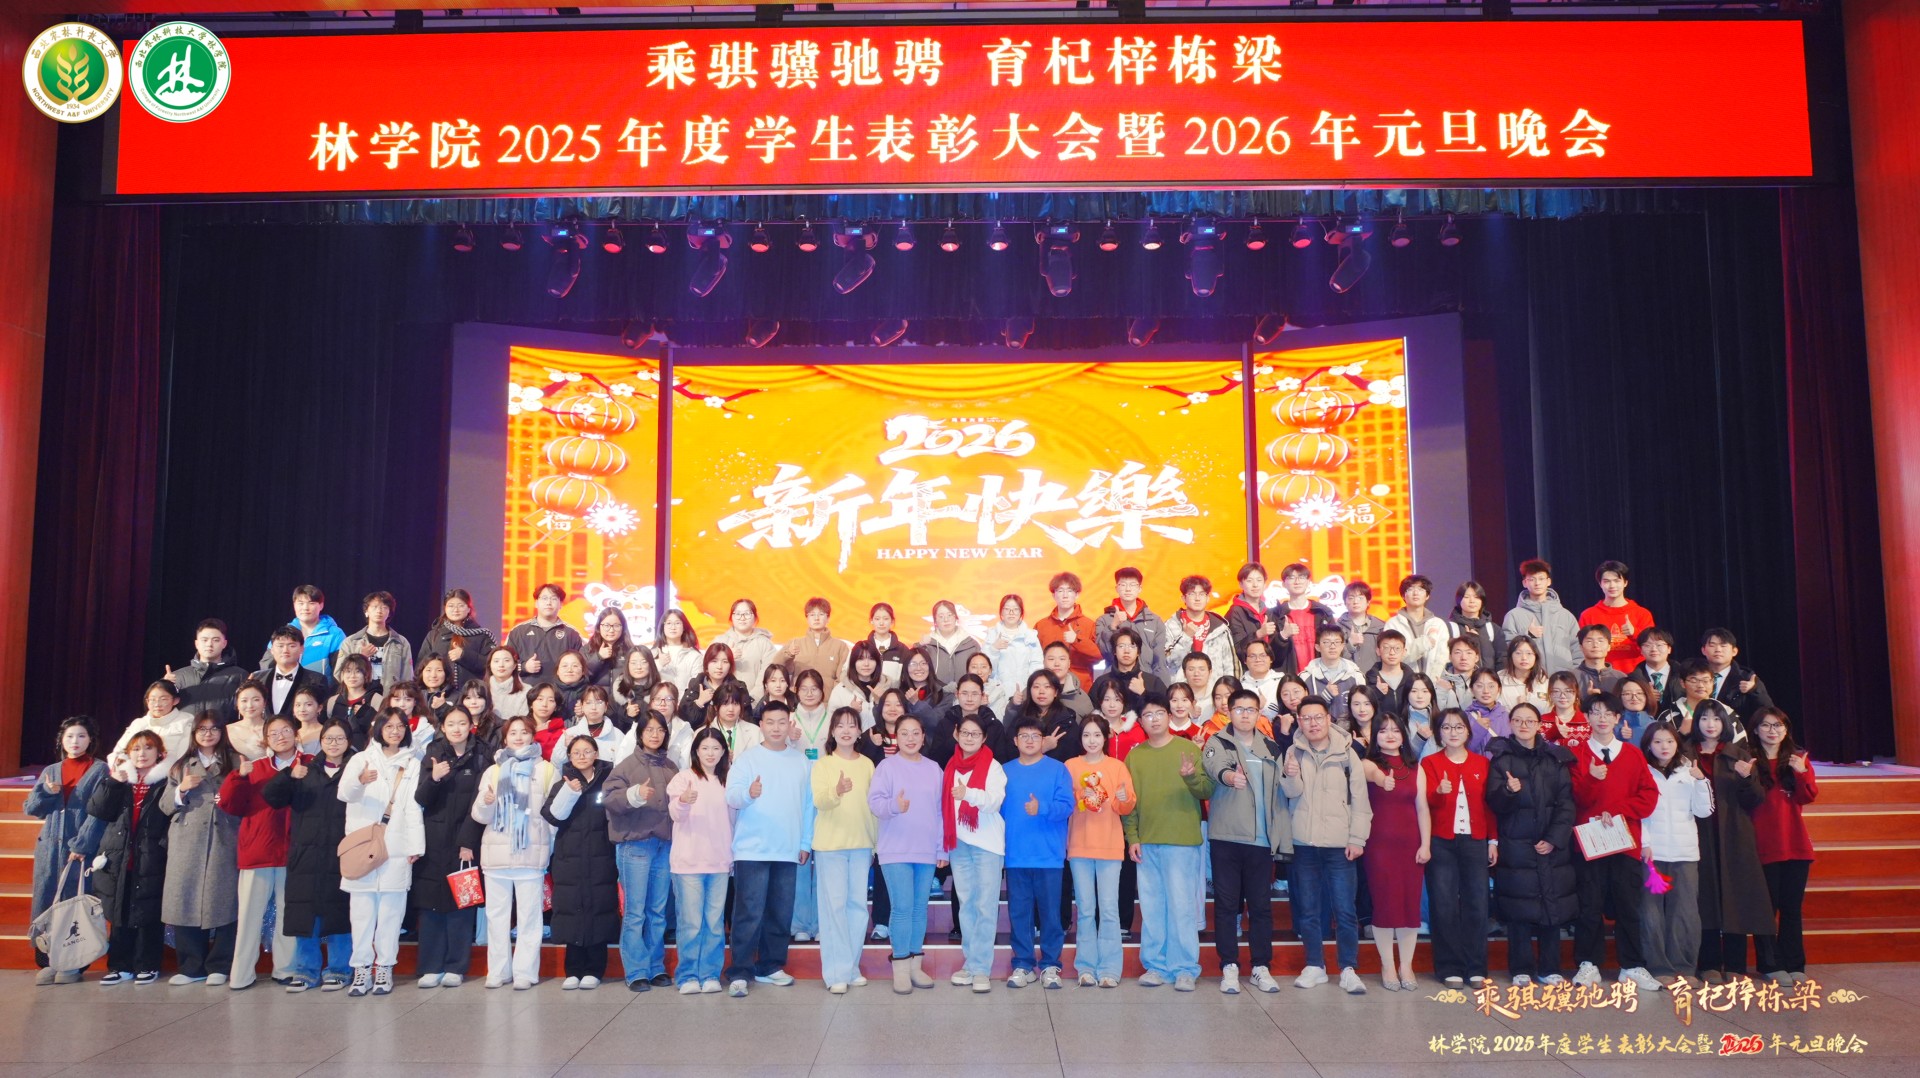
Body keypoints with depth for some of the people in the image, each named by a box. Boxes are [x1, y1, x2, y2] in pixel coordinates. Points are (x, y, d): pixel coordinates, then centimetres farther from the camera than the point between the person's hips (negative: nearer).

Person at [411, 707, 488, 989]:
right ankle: (430, 967, 7)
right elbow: (421, 799, 2)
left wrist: (468, 842, -10)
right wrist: (433, 779, -18)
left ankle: (456, 967, 5)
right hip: (433, 841, 2)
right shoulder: (432, 756, 8)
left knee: (461, 903, -1)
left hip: (466, 840, -2)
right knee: (430, 903, 0)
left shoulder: (481, 758, 1)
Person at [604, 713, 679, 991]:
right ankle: (636, 972, 4)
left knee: (658, 911, 10)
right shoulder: (627, 764, -1)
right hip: (635, 844, -4)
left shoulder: (672, 767, 12)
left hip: (665, 845, 4)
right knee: (635, 911, -2)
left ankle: (657, 968, 18)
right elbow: (610, 797, -10)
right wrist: (634, 794, -25)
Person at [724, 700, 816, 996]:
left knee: (780, 913, 8)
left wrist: (806, 843, 8)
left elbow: (809, 804, 12)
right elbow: (732, 794, -11)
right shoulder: (747, 759, 1)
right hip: (752, 849, -4)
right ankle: (739, 972, -1)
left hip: (788, 850, 4)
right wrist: (749, 793, -33)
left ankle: (770, 966, 19)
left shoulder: (802, 762, 10)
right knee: (749, 913, -6)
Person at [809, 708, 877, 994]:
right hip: (830, 844, -3)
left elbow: (873, 804, 13)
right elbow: (819, 801, -16)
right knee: (834, 905, -4)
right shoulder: (822, 764, -1)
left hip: (861, 844, 3)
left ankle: (852, 967, 17)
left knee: (858, 905, 6)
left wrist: (875, 843, 13)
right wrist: (837, 791, -37)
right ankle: (837, 973, 0)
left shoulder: (867, 764, 7)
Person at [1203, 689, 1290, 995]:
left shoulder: (1272, 748, 13)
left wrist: (1283, 837, 5)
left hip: (1262, 840, 3)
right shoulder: (1217, 743, 2)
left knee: (1261, 905, 7)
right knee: (1226, 904, 2)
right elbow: (1215, 766, -21)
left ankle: (1261, 967, 17)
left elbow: (1279, 794, 12)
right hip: (1226, 837, -3)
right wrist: (1229, 775, -45)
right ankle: (1229, 967, 9)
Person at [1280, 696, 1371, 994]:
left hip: (1339, 843, -2)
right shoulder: (1294, 752, 4)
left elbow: (1360, 798, 1)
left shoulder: (1346, 752, 0)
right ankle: (1315, 966, 18)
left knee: (1345, 909, -2)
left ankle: (1349, 969, 6)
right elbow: (1292, 793, -3)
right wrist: (1290, 776, -25)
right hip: (1304, 842, 2)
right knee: (1308, 909, 8)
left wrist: (1357, 838, -4)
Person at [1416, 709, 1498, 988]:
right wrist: (1440, 792, -26)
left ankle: (1476, 968, 8)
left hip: (1474, 842, 1)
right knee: (1445, 906, 0)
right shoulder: (1430, 763, 5)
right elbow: (1427, 803, -5)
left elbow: (1489, 804, 11)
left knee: (1477, 904, -1)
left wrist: (1493, 840, 6)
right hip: (1441, 843, -1)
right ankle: (1450, 969, 7)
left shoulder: (1482, 763, 10)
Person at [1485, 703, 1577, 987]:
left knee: (1552, 904, 3)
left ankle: (1549, 968, 13)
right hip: (1515, 844, -2)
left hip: (1553, 845, 2)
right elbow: (1493, 802, -5)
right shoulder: (1501, 758, 3)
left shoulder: (1556, 758, 9)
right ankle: (1521, 969, 8)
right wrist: (1509, 791, -27)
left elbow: (1566, 802, 3)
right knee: (1518, 908, -1)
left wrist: (1554, 838, -8)